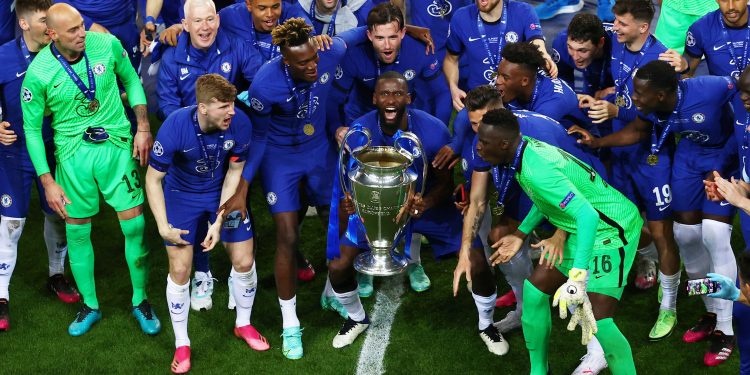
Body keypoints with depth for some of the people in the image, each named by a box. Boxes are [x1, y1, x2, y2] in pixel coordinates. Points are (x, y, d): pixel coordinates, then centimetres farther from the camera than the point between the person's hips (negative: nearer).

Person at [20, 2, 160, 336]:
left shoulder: (107, 44, -11)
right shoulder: (38, 73, -14)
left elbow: (131, 79, 9)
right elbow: (32, 129, -3)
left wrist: (143, 127, 1)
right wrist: (48, 181, -5)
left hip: (117, 146, 1)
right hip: (73, 155, 0)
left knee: (135, 226, 0)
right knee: (77, 233, 9)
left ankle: (141, 301, 21)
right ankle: (90, 306, 30)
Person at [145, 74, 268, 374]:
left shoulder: (240, 123, -27)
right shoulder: (175, 127, -32)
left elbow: (234, 172, -13)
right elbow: (153, 179, -20)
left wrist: (219, 222, -15)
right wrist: (163, 226, -22)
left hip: (223, 192, 2)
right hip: (182, 195, -2)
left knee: (244, 262, 3)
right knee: (180, 271, -2)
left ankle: (243, 324, 31)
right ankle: (182, 344, 19)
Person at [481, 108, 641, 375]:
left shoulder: (536, 172, -31)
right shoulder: (529, 148, -2)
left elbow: (588, 215, -39)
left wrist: (577, 278, -44)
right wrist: (520, 234, 21)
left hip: (611, 230, -10)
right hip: (584, 229, 10)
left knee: (597, 319, -18)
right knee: (535, 289, 11)